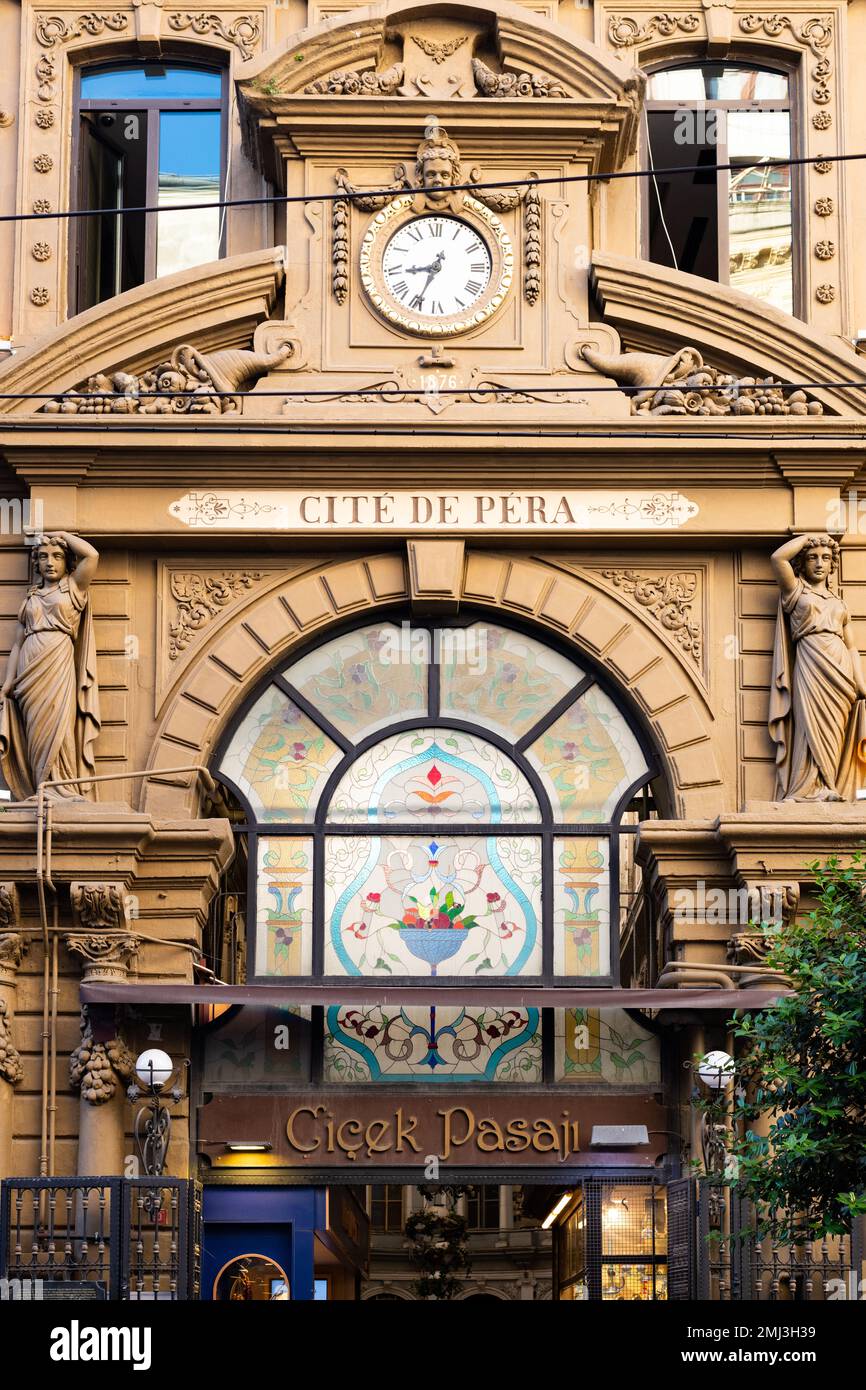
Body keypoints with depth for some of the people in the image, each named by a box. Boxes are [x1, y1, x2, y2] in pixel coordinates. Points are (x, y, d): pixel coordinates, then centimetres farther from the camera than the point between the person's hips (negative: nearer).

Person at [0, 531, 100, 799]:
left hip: (58, 669, -4)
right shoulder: (31, 597, 20)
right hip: (29, 672, 4)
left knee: (56, 733, -12)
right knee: (36, 736, -1)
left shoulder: (73, 588, 11)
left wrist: (63, 536, 8)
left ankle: (63, 797, -15)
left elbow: (91, 555, -6)